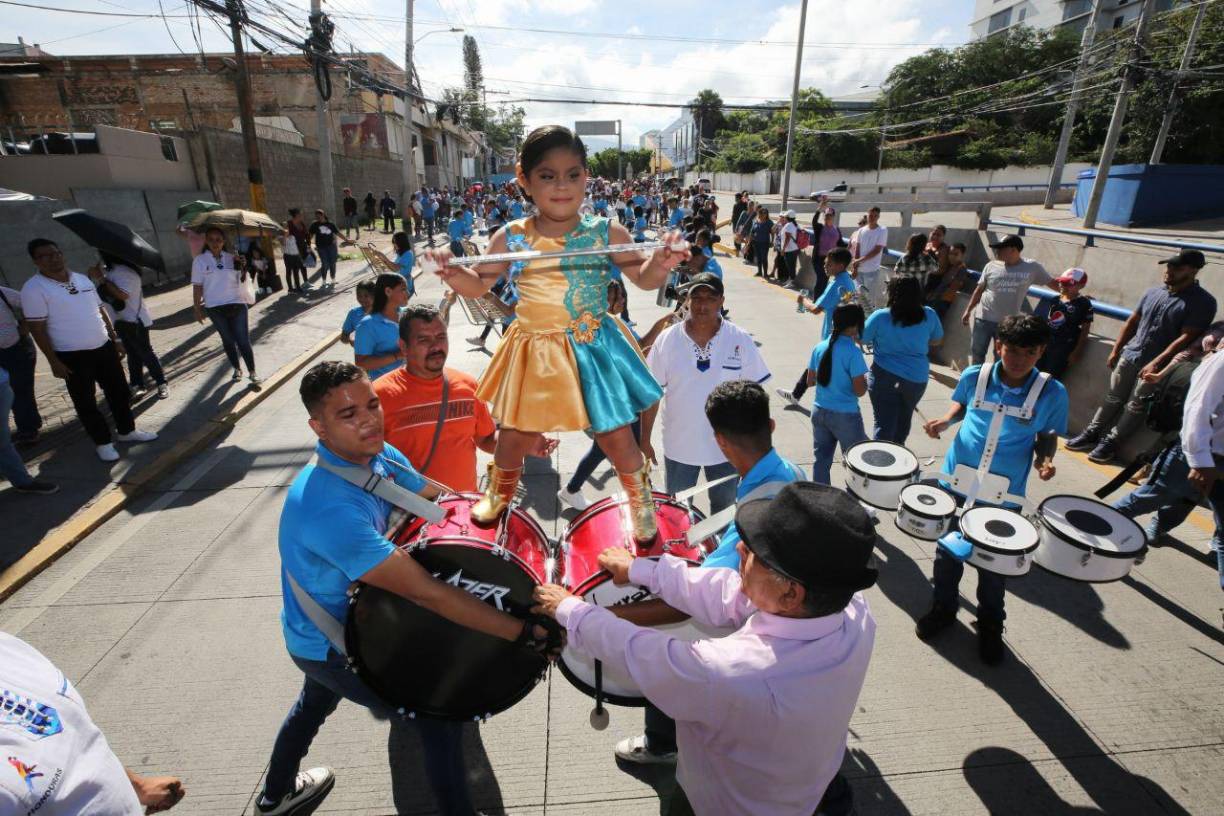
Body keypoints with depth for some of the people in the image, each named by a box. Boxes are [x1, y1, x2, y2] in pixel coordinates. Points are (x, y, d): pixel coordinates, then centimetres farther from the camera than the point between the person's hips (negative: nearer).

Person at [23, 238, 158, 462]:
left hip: (104, 347, 5)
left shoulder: (82, 279, 7)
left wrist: (115, 338, 12)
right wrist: (53, 361, -14)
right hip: (71, 356, -5)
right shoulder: (34, 289, -10)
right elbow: (37, 328, -11)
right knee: (85, 402, 6)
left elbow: (101, 311, 15)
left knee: (119, 391, 14)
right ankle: (103, 442, 18)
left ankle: (126, 431, 31)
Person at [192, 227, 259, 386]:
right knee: (228, 340, 12)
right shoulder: (200, 260, 1)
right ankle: (236, 369, 26)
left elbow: (242, 281, 6)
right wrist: (198, 309, 2)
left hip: (237, 304, 0)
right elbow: (197, 287, 2)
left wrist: (243, 268, -13)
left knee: (243, 340, -3)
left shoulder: (232, 258, 4)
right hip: (215, 307, 0)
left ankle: (252, 372, 4)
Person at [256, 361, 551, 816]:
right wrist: (524, 632, -42)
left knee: (316, 703, 34)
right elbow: (425, 592, -44)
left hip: (325, 629, 9)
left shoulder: (379, 455, -15)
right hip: (329, 646, -9)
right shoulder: (330, 506, -42)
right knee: (440, 715, 0)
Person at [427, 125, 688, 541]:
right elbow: (478, 286, 7)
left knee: (617, 437, 7)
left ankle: (640, 500, 38)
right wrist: (452, 272, -13)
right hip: (536, 352, 1)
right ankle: (499, 494, 48)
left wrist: (661, 263, -19)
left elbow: (644, 279, 3)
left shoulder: (607, 234, -6)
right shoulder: (510, 238, -4)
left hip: (594, 349, -1)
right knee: (514, 436, 14)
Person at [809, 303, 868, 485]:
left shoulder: (819, 347, 0)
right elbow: (859, 391, -15)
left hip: (819, 412, 6)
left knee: (821, 459, 14)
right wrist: (866, 379, 4)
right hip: (845, 415, -5)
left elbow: (809, 381, 8)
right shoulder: (853, 351, -17)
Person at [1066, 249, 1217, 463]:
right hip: (1129, 355, 5)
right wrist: (1115, 350, 11)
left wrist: (1156, 363, -22)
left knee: (1135, 407, 1)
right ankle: (1092, 433, 17)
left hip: (1157, 365, -5)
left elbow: (1186, 337, -16)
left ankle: (1110, 442, 8)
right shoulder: (1153, 292, 7)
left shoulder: (1203, 301, -10)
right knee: (1113, 398, 11)